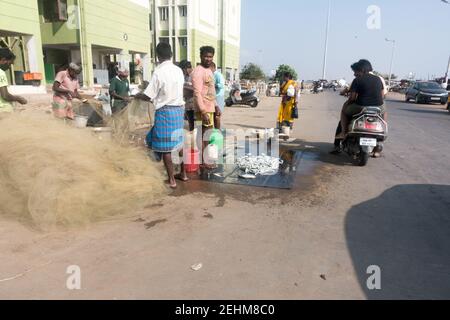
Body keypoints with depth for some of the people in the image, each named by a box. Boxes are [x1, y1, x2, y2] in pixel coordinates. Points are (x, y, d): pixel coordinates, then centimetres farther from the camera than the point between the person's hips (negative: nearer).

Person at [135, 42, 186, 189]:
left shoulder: (158, 72, -15)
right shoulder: (179, 70, 4)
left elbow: (148, 96, -12)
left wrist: (137, 96, 9)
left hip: (165, 111, -7)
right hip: (179, 109, 7)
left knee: (165, 147, 1)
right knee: (178, 142, 17)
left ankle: (172, 180, 6)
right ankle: (183, 173, 27)